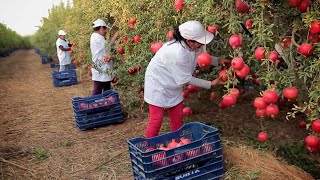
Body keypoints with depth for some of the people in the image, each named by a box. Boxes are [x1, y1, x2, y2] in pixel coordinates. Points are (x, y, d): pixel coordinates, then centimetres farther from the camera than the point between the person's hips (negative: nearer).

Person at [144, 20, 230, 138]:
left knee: (178, 117, 11)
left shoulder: (195, 46, -16)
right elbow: (186, 80, -25)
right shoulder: (178, 53, -36)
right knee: (156, 119, -4)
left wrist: (218, 61, -13)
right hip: (158, 81, -8)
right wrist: (211, 84, -19)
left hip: (173, 83, 8)